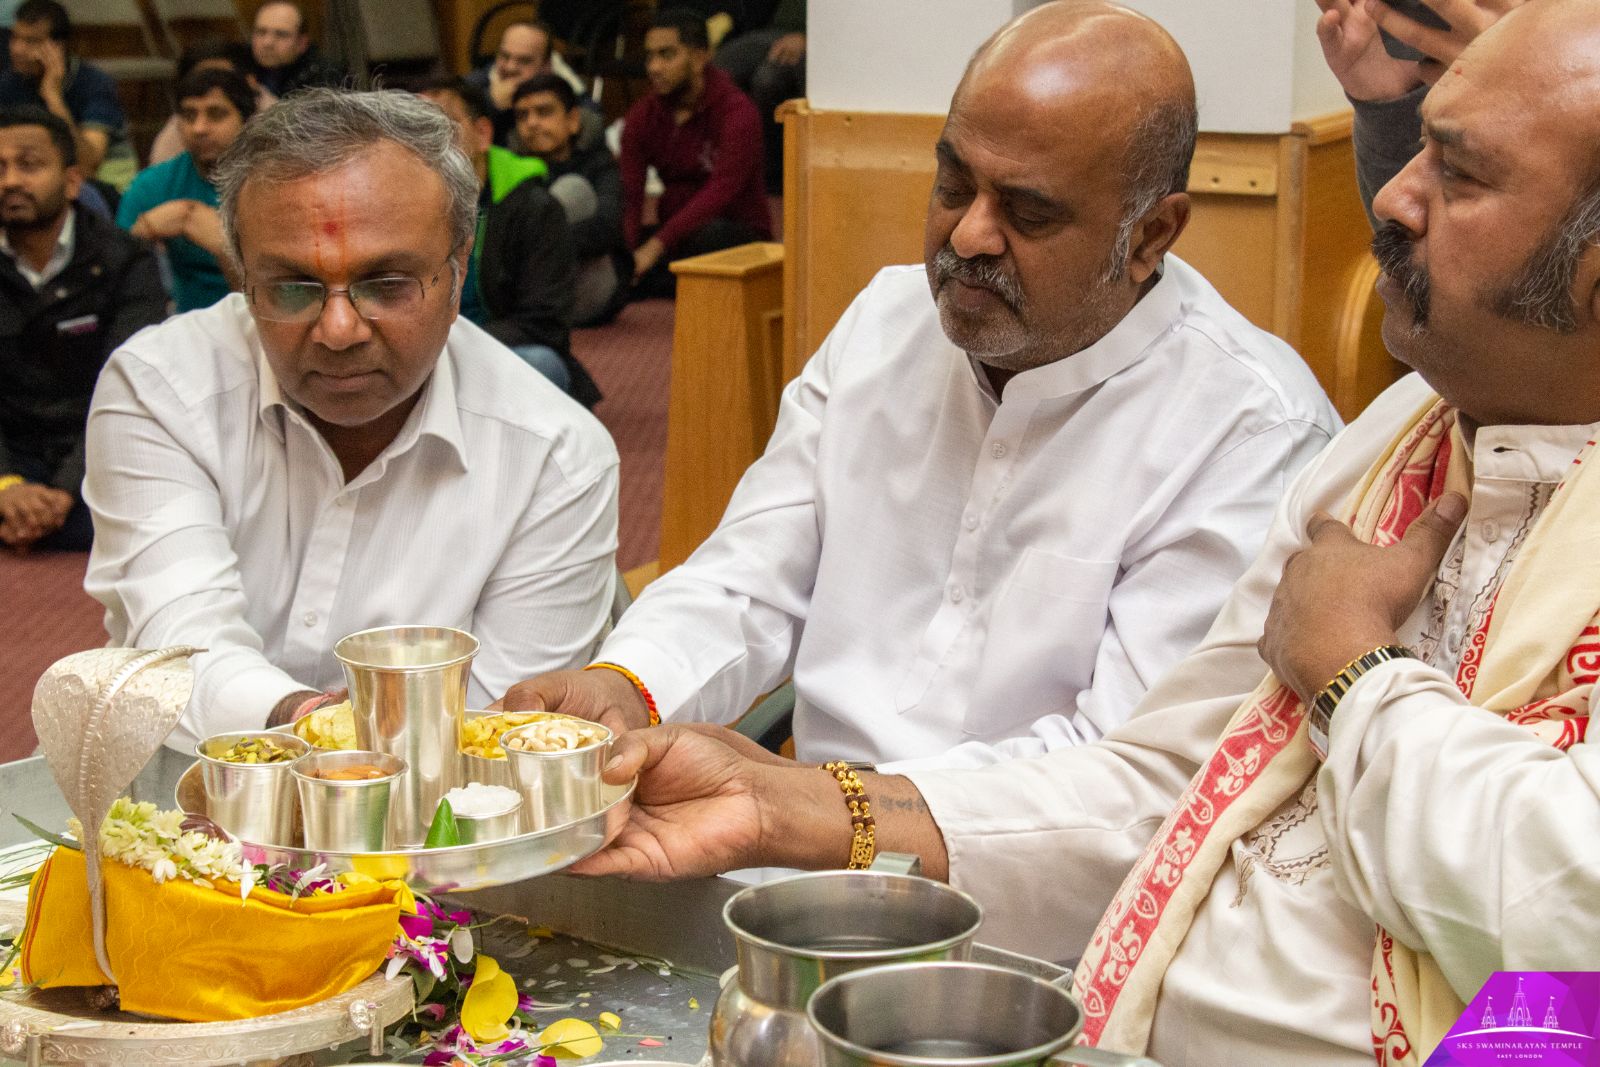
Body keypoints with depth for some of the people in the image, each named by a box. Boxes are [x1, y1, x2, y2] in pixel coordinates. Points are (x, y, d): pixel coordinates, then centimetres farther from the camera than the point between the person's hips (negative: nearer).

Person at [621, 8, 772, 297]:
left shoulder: (737, 113, -16)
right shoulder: (642, 116, 2)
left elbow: (719, 193, -28)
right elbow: (629, 194, -8)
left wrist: (656, 246, -37)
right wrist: (627, 254, -28)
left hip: (738, 237, -4)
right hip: (676, 237, 4)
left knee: (711, 233, -38)